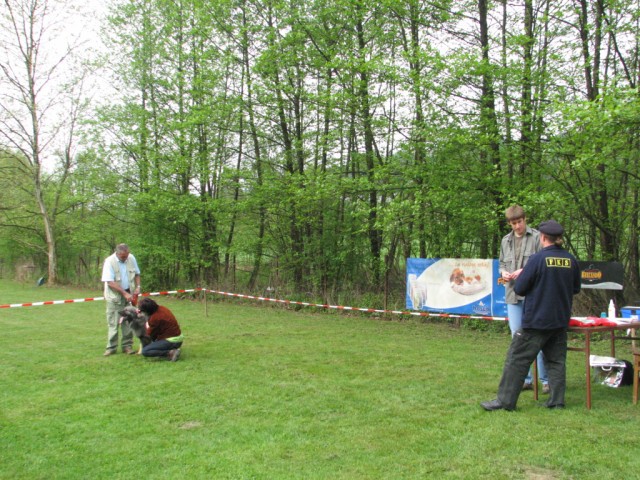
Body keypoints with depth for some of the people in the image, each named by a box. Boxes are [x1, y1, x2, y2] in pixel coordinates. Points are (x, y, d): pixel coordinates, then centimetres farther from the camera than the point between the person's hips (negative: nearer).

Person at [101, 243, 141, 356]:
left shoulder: (131, 258, -2)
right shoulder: (110, 261, -15)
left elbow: (136, 274, 14)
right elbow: (110, 282, -19)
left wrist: (138, 286, -3)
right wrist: (124, 293, -23)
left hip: (129, 294, 4)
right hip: (114, 296, -4)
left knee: (128, 321, 6)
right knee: (113, 322, 2)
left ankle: (127, 345, 16)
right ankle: (111, 347, 11)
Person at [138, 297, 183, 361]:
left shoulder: (155, 318, -24)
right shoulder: (161, 308, 1)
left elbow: (150, 334, -10)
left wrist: (148, 327, 10)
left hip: (171, 341, -9)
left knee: (145, 351, -13)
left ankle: (170, 353, -16)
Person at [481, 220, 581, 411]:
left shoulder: (538, 258, -15)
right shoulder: (571, 260, 1)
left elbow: (519, 288, -11)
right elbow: (576, 289, 13)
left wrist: (521, 275, 8)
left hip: (537, 320, -5)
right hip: (560, 320, 6)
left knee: (517, 359, 0)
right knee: (556, 359, 14)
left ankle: (505, 400, 3)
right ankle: (557, 401, 15)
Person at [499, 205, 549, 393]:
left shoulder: (537, 237, -4)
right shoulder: (506, 240, 15)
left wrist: (525, 271, -18)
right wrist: (503, 272, 1)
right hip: (513, 294, 6)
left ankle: (545, 380, 8)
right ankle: (525, 379, 18)